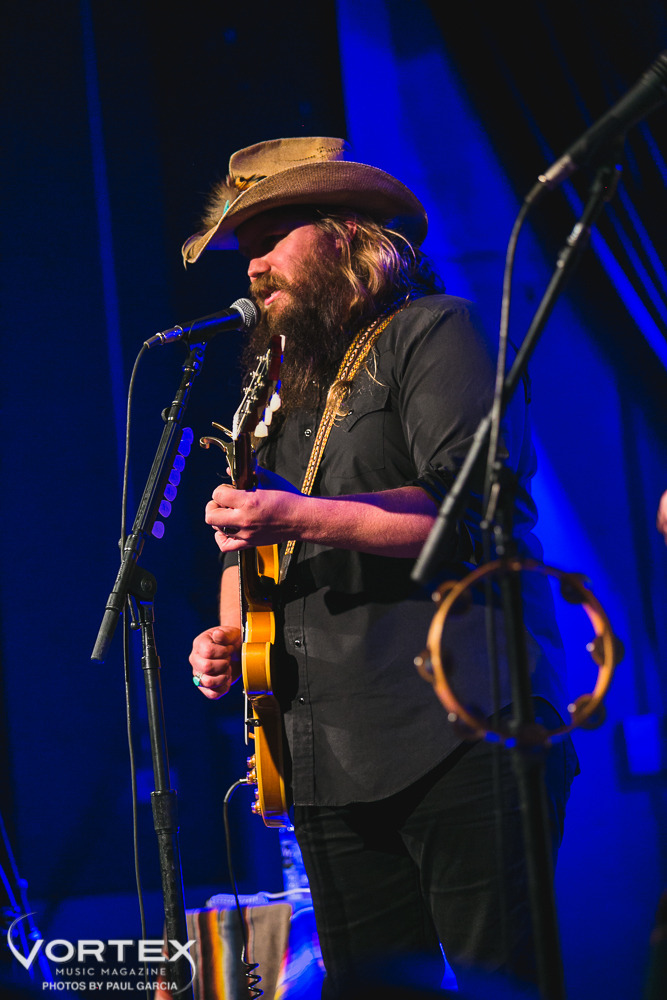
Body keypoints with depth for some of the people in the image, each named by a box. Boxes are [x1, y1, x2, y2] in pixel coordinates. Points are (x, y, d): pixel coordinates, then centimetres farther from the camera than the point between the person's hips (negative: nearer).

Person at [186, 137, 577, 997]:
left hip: (455, 742, -7)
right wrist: (228, 635, 12)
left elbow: (471, 504, -13)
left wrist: (299, 518, -19)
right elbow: (246, 541, 33)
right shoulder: (286, 392, 25)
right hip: (332, 764, 8)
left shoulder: (433, 331, 1)